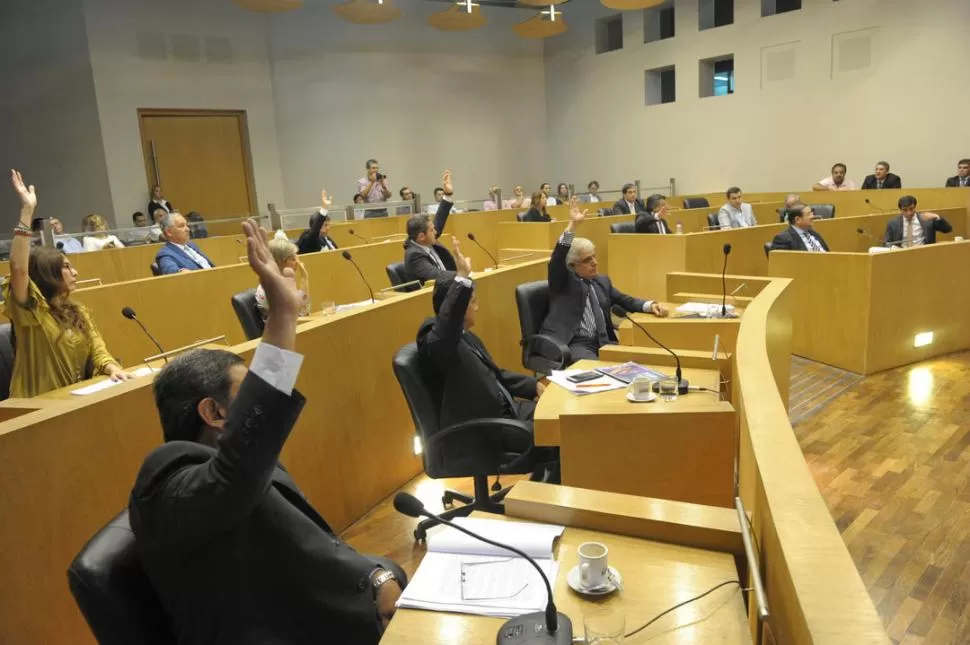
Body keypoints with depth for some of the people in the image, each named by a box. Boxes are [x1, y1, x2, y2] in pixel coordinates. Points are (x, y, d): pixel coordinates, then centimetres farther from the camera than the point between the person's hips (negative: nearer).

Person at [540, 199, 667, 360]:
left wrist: (650, 305, 0)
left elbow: (626, 301, 21)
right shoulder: (563, 281, 4)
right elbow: (557, 259, -14)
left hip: (601, 343, 6)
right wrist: (572, 224, -22)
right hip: (571, 344, -6)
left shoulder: (602, 281, 20)